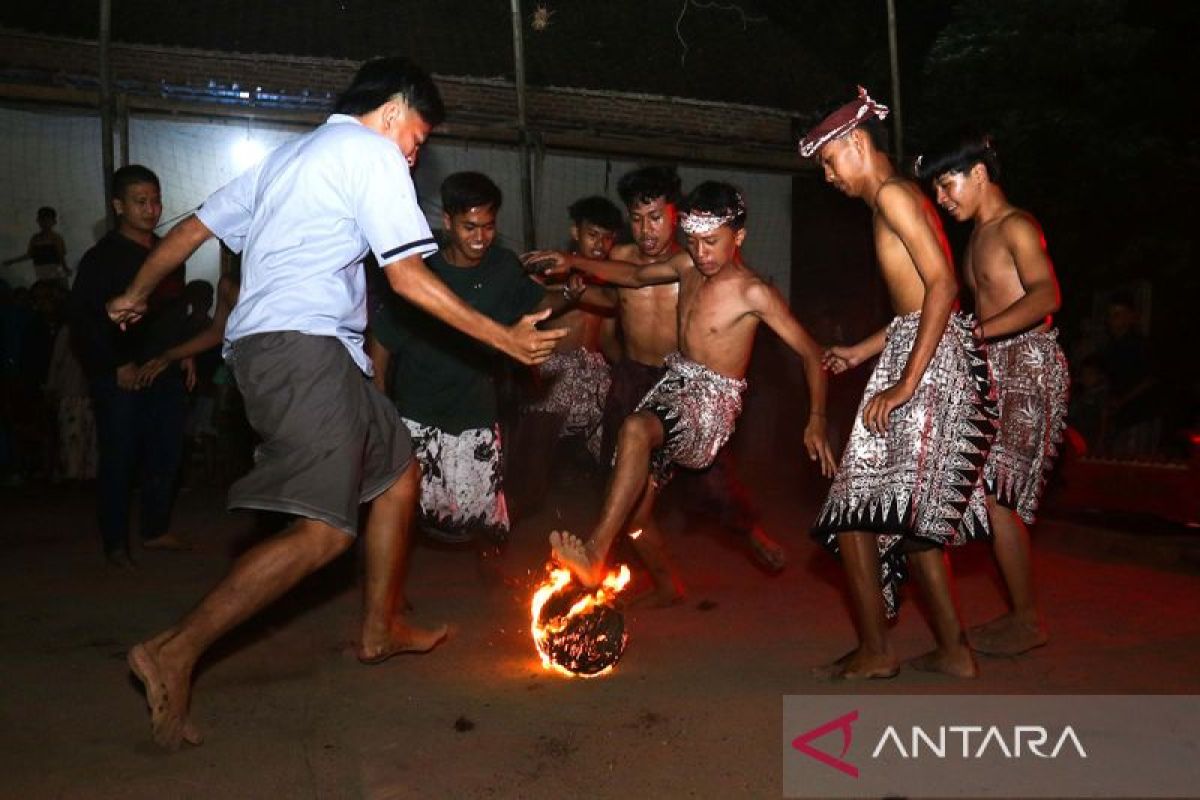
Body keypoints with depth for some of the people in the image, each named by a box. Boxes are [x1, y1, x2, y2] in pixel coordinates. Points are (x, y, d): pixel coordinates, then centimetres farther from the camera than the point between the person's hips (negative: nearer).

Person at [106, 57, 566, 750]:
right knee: (325, 531, -16)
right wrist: (506, 339, -3)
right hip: (304, 348, -10)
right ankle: (176, 652, -15)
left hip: (262, 347, 10)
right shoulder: (370, 149, 0)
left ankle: (382, 628, 25)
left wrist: (137, 295, 40)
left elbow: (191, 229, 27)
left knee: (399, 473, 16)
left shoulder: (291, 156, 27)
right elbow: (407, 276, -8)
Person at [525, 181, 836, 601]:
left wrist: (816, 418, -23)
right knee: (635, 512, 10)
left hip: (713, 401, -8)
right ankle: (665, 590, 32)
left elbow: (810, 351, -12)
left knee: (636, 429, -37)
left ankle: (595, 553, -38)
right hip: (673, 385, 8)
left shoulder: (753, 292, -14)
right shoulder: (688, 266, 5)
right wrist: (574, 262, 10)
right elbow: (634, 275, 22)